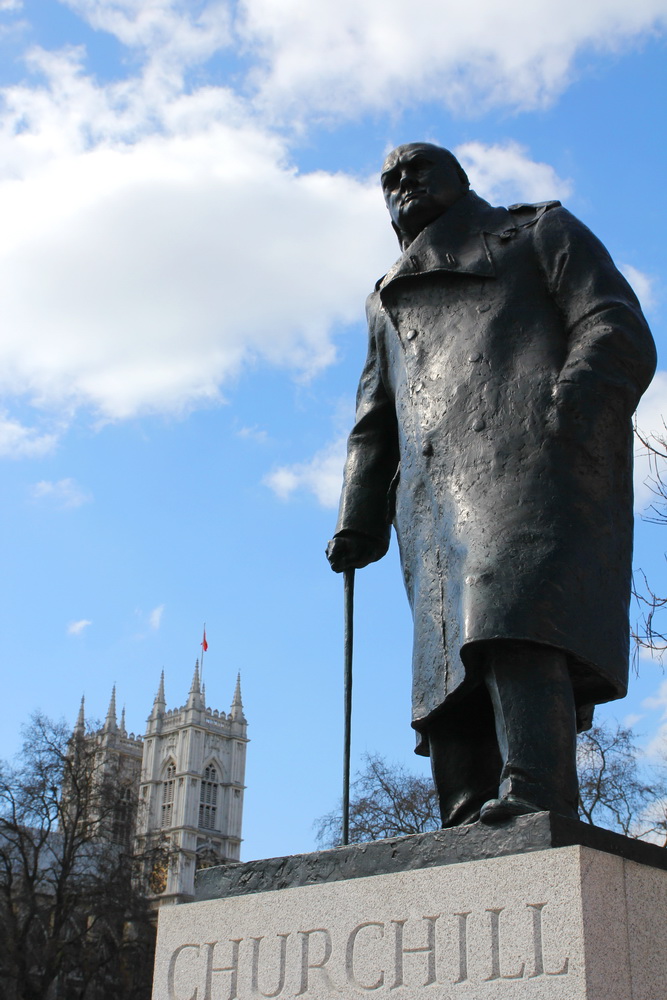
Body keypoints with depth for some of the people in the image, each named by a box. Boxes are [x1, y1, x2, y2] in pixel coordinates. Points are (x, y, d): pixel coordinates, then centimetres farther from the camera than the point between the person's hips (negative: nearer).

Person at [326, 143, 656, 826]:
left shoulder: (542, 231, 25)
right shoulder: (389, 303, 39)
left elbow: (619, 333, 9)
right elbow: (374, 428, 32)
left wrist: (571, 410, -12)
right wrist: (358, 521, 15)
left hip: (533, 465, -5)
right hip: (437, 502, 5)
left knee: (515, 617, -30)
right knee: (449, 669, -9)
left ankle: (534, 800, -41)